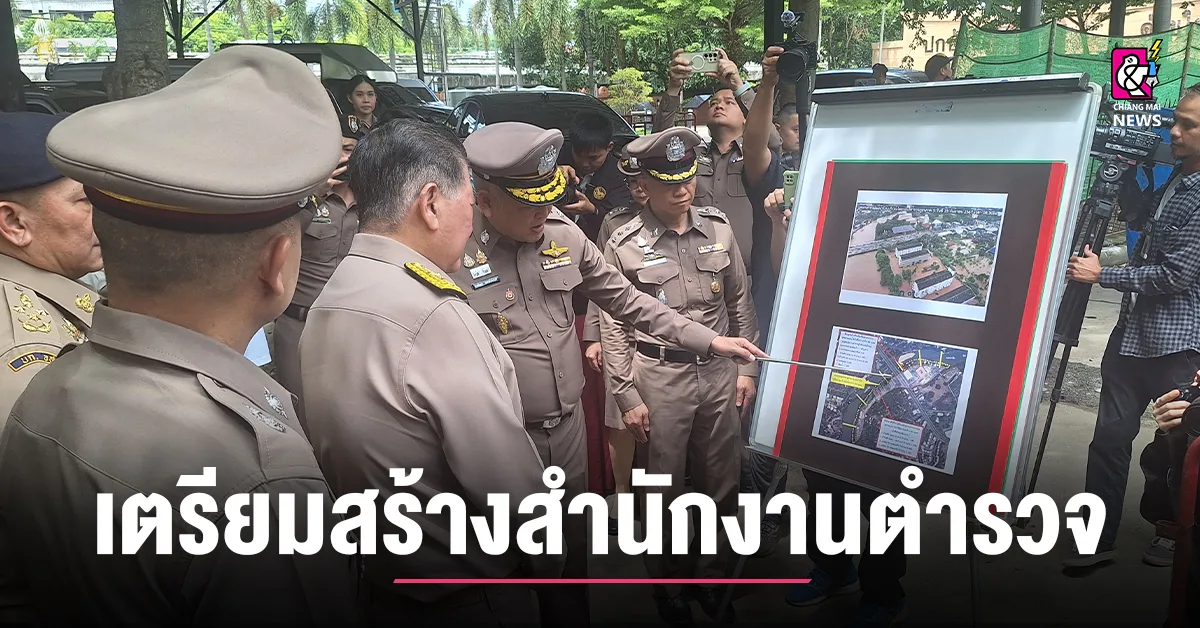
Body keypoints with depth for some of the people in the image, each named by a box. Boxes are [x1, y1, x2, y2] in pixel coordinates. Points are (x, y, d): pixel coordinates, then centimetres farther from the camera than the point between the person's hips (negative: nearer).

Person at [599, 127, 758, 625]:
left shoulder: (719, 230, 3)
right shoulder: (623, 245, -7)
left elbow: (740, 302, 10)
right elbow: (614, 327, -5)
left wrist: (746, 368, 9)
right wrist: (627, 398, -7)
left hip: (718, 372, 3)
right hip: (659, 378, -3)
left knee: (722, 485, 14)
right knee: (662, 490, 9)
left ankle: (710, 576, 36)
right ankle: (667, 583, 32)